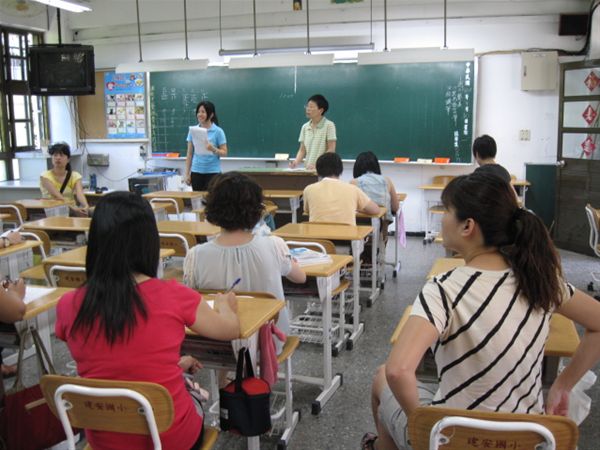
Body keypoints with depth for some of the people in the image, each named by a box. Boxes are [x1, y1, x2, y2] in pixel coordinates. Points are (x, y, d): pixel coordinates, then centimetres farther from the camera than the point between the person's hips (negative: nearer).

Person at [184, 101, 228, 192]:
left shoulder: (218, 131, -4)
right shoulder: (193, 130, 5)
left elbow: (224, 152, -3)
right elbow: (189, 154, 9)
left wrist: (213, 149, -23)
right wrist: (187, 173, 6)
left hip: (213, 172, -3)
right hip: (196, 172, 3)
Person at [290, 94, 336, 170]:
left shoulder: (329, 125, -6)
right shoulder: (305, 127, 9)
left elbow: (331, 150, -9)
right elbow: (302, 150, 10)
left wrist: (317, 164, -18)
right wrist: (296, 162, -9)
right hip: (308, 168, 4)